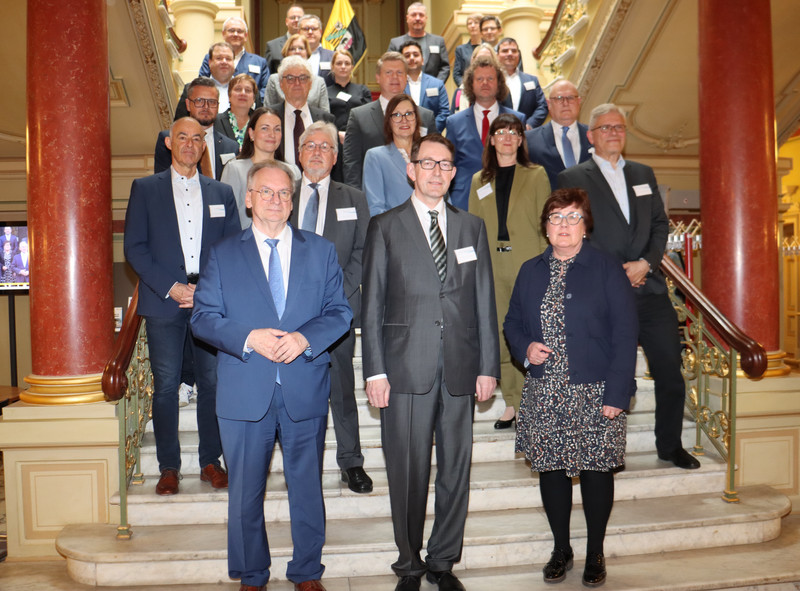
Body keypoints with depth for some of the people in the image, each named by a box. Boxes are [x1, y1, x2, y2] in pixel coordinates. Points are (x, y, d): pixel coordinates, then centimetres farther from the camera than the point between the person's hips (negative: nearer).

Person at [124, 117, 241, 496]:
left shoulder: (221, 193, 14)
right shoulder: (145, 189, 9)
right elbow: (134, 248, 1)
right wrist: (171, 288, -9)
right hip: (164, 300, -1)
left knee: (213, 383, 3)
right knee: (165, 386, 1)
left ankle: (211, 461, 16)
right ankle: (169, 467, 13)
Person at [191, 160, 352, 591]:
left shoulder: (321, 251, 8)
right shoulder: (223, 254, 6)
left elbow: (340, 312, 4)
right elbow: (203, 318, 0)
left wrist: (305, 338, -15)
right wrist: (249, 339, -16)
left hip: (306, 390, 1)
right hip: (245, 392, 0)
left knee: (307, 487, 11)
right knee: (246, 492, 10)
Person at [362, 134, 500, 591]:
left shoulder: (472, 227, 13)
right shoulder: (386, 227, 5)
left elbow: (485, 302, 10)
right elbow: (372, 306, 1)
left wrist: (489, 366, 4)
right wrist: (375, 371, -5)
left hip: (460, 370, 3)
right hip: (406, 368, -2)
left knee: (456, 469, 9)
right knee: (408, 472, 4)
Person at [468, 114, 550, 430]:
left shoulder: (536, 175, 5)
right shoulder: (479, 181, 14)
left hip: (528, 265, -3)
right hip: (493, 266, 3)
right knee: (501, 334, 5)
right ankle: (512, 403, 15)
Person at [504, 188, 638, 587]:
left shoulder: (607, 270, -3)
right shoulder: (531, 271, 9)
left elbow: (624, 335, -7)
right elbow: (513, 322, 17)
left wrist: (617, 393, -13)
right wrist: (525, 349, -6)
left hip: (595, 393, -3)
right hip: (544, 394, 3)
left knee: (596, 470, 6)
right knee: (550, 468, 10)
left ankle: (595, 554, 25)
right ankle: (560, 548, 29)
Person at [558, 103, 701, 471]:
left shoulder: (644, 174, 18)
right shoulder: (572, 179, 2)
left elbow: (660, 224, 13)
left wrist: (646, 263, -5)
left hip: (650, 290, 4)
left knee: (670, 373, 7)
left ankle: (670, 446, 25)